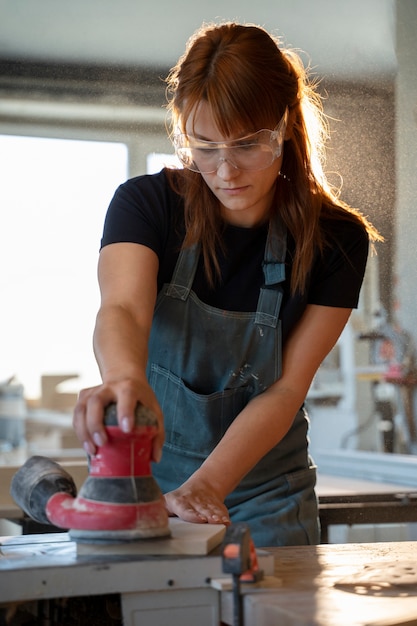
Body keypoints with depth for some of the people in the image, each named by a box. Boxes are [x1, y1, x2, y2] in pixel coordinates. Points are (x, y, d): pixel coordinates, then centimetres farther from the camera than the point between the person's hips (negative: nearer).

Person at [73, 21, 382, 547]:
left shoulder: (337, 240, -11)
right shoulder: (146, 203, -12)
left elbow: (285, 389, -15)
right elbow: (122, 310, -31)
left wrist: (206, 488, -30)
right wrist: (125, 378, -55)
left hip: (263, 493, 0)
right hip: (143, 475, 0)